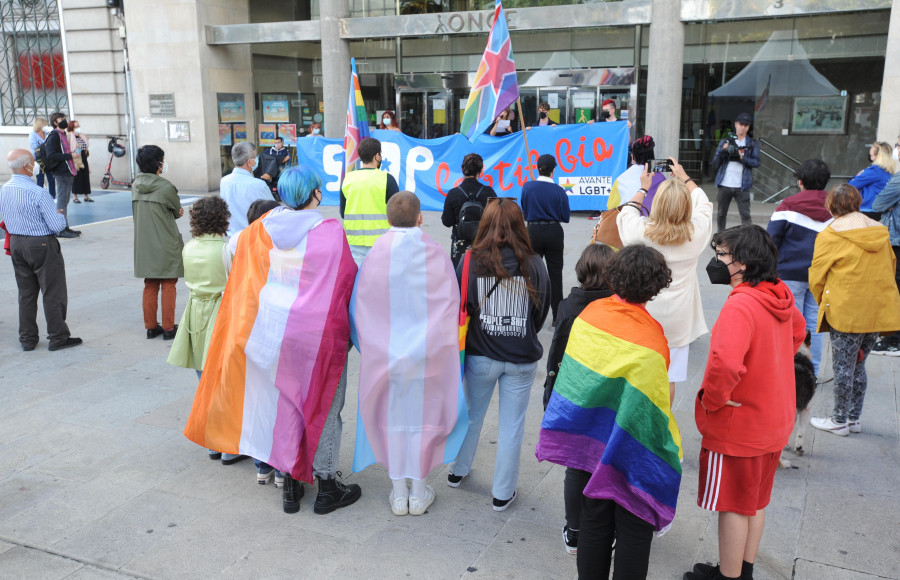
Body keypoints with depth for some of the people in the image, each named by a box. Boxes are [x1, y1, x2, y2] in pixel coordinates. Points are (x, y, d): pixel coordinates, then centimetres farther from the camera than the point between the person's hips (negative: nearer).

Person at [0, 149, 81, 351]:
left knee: (26, 293, 16)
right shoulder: (38, 193, -22)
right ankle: (58, 338, 12)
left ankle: (27, 339, 23)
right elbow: (57, 226, -20)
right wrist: (59, 215, 1)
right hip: (42, 245, -7)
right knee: (53, 293, 5)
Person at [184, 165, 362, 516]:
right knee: (322, 406, 11)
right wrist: (346, 328, 8)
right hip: (320, 333, -3)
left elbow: (240, 288, 4)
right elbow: (349, 281, -7)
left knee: (281, 404, 16)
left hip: (271, 330, 4)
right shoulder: (330, 233, -13)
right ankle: (327, 487, 20)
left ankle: (290, 486, 25)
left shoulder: (256, 233, -2)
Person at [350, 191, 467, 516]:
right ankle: (419, 493, 23)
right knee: (423, 417, 12)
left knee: (393, 419, 13)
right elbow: (452, 305, -4)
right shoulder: (437, 255, -10)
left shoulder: (375, 255, -9)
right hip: (429, 355, 0)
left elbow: (359, 307, -2)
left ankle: (398, 494, 23)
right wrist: (443, 347, 10)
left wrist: (370, 346, 14)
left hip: (386, 353, 1)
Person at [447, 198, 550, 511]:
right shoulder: (534, 265, -10)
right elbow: (541, 313, 1)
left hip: (480, 355, 1)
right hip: (521, 359, -1)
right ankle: (503, 493, 23)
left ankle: (458, 471, 42)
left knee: (472, 415, 22)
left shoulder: (470, 261, -12)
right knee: (512, 425, 11)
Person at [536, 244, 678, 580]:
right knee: (633, 528, 10)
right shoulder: (650, 337, -21)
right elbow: (655, 400, -16)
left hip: (589, 437, 5)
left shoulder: (589, 313, -6)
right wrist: (670, 443, -1)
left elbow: (570, 371, 4)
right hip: (631, 448, -5)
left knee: (594, 522, 18)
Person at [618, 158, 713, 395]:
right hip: (678, 317, 1)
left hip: (647, 313, 0)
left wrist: (642, 189, 20)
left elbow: (625, 213, 6)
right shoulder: (695, 232, -14)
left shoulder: (642, 231, -18)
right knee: (669, 375, 12)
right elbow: (704, 204, 8)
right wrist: (684, 178, 20)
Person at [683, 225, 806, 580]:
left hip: (737, 426, -9)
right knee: (755, 501, 22)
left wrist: (712, 400, -24)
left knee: (733, 506, 8)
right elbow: (797, 331, 22)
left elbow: (725, 363, -43)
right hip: (774, 420, 9)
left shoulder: (740, 306, -28)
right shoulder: (779, 295, 0)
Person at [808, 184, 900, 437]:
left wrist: (824, 304, 13)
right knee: (858, 364, 17)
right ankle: (854, 418, 25)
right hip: (880, 311, 6)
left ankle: (840, 420, 14)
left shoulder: (829, 236, -8)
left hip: (846, 312, -6)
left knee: (843, 366, 4)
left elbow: (816, 276, -5)